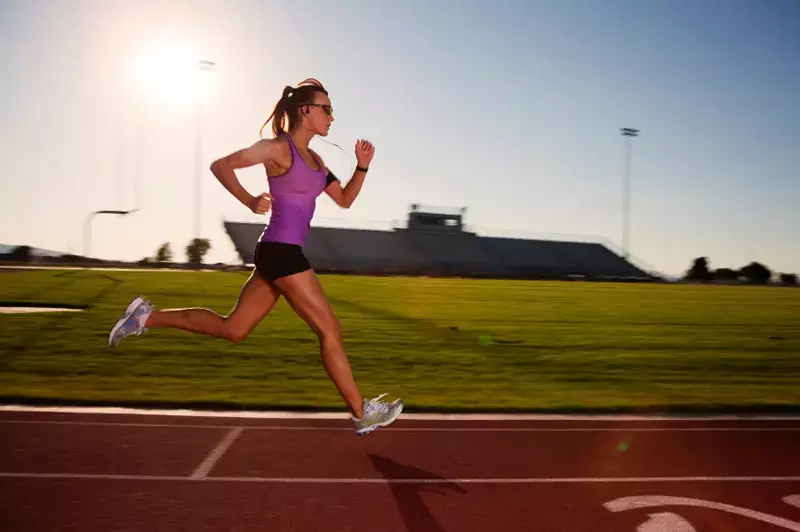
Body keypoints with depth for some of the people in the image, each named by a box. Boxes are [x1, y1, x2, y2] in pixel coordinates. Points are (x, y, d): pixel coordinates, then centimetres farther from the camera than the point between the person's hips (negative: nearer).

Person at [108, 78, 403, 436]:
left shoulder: (315, 159, 17)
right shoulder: (278, 147, -8)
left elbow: (345, 200, 19)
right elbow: (220, 165, -10)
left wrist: (362, 166, 6)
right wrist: (249, 201, -19)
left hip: (281, 254, 9)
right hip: (281, 251, -9)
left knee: (232, 329, 13)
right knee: (329, 330, -3)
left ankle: (147, 317, 18)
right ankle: (362, 413, 8)